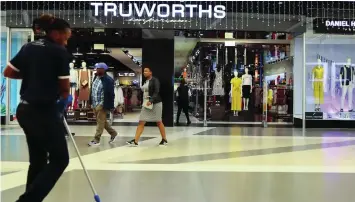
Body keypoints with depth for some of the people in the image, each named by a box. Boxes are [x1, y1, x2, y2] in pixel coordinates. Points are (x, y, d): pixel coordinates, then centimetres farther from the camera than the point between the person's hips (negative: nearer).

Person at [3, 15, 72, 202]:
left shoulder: (28, 47, 10)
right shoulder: (60, 52, -9)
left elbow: (8, 72, 13)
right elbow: (65, 87, -6)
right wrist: (63, 100, 14)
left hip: (25, 110, 8)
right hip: (44, 112, -8)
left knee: (37, 159, 18)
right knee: (60, 159, 3)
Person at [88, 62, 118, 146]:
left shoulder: (108, 80, -14)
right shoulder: (96, 77, 10)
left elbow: (110, 94, -14)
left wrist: (109, 106, -16)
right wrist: (91, 102, 16)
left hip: (102, 105, -8)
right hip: (95, 104, 8)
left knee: (100, 122, -2)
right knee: (102, 121, 17)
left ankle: (96, 140, 4)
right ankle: (113, 133, 32)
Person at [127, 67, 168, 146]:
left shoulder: (155, 80, -8)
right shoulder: (145, 81, 14)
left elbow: (156, 92, -18)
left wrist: (151, 101, -30)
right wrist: (144, 102, 14)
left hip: (155, 104, -7)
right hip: (146, 104, 7)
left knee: (159, 122, 3)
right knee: (141, 122, -3)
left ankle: (164, 140, 16)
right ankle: (135, 141, -7)